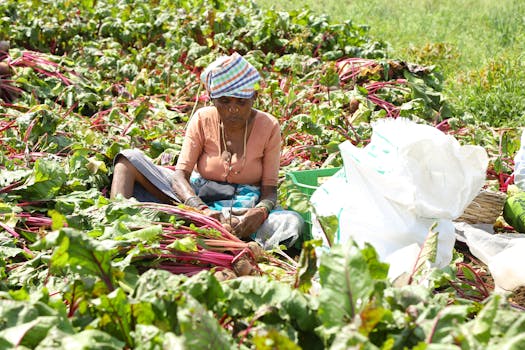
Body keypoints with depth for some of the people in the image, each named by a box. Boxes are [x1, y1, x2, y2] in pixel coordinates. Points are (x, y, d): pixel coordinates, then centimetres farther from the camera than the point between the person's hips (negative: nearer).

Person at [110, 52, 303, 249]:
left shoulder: (268, 127, -6)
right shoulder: (203, 120, -5)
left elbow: (270, 187, -6)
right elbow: (181, 173, -13)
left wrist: (261, 211, -31)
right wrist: (201, 209, -34)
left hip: (243, 206, -1)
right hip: (195, 196, 2)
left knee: (293, 222, -34)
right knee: (130, 159, -14)